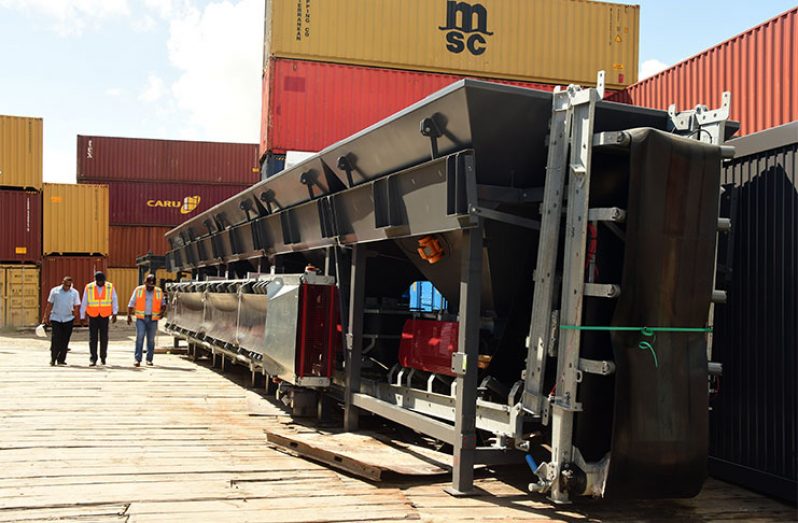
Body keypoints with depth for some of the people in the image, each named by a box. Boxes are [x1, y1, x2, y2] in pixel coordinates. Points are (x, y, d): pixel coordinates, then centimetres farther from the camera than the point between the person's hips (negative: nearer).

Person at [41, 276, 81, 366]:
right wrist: (45, 317, 5)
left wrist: (75, 311, -10)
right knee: (55, 339, -8)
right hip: (56, 319, -1)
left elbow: (77, 305, 10)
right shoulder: (54, 291, 4)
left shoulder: (75, 293, 6)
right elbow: (49, 305, 7)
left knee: (65, 341, 3)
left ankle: (61, 360, 13)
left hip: (68, 319, 1)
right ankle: (53, 359, 5)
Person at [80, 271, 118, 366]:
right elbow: (84, 302, 4)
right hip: (93, 316, 0)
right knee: (93, 338, 0)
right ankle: (93, 359, 4)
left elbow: (115, 300, 1)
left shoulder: (110, 287, -1)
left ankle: (103, 357, 18)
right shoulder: (88, 287, -2)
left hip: (104, 316, 0)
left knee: (104, 338, 4)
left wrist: (114, 314, -7)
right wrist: (82, 316, 5)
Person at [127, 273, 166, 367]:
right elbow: (131, 304, 6)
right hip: (141, 318, -2)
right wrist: (129, 316, -1)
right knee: (139, 337, -11)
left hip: (153, 319, 2)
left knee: (151, 340, 6)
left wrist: (162, 311, -8)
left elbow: (163, 304, 13)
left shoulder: (159, 292, 7)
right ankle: (137, 359, -9)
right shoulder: (138, 290, 4)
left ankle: (149, 359, 16)